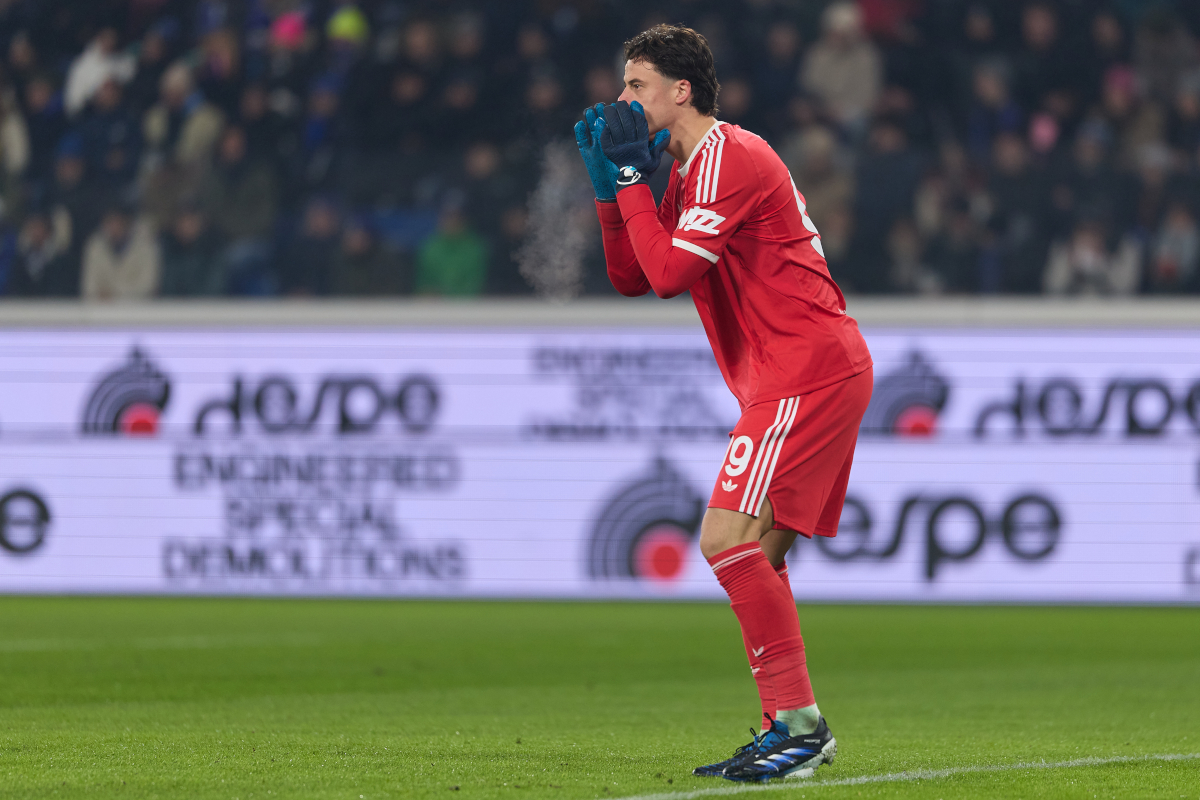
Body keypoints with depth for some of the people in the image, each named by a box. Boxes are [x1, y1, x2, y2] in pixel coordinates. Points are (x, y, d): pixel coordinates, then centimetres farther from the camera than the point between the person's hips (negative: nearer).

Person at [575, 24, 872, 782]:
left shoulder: (728, 159, -13)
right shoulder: (689, 170, 20)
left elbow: (669, 272, -20)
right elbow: (630, 278, 19)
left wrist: (632, 176, -10)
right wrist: (610, 184, 10)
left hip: (807, 371, -11)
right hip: (809, 372, 11)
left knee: (728, 539, -16)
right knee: (754, 555, 12)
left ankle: (802, 723, -17)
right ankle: (788, 729, 14)